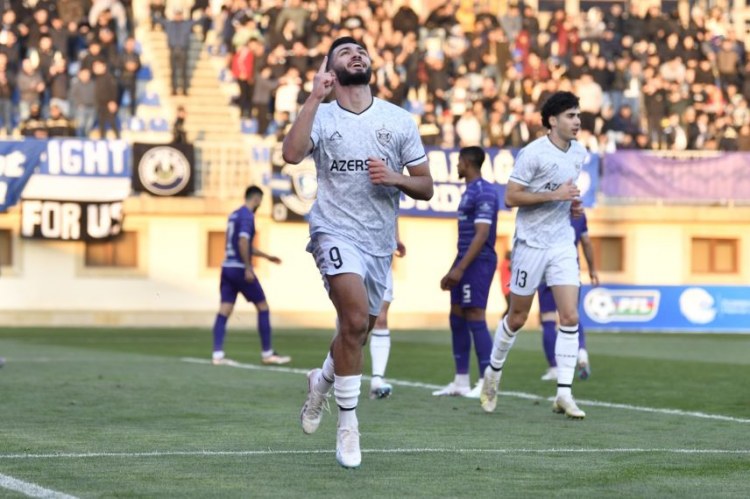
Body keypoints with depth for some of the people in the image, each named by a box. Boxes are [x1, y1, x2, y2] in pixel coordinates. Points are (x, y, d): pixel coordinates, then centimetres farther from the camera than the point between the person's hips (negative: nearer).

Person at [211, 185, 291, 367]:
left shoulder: (234, 215, 17)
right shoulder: (247, 216, -11)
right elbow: (243, 242, -23)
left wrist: (266, 256, 34)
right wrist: (248, 268, -23)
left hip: (227, 267, 8)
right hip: (240, 268, -8)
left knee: (224, 310, 2)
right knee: (263, 307, 3)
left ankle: (218, 355, -6)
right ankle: (267, 353, 6)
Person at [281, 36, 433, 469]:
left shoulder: (400, 121, 6)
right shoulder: (322, 116, -1)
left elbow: (425, 187, 9)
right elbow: (292, 154, -22)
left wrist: (394, 178, -12)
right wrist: (315, 97, -21)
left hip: (380, 240, 4)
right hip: (337, 232, -4)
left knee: (359, 331, 15)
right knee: (356, 320, -25)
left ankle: (322, 381, 49)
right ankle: (348, 425, -12)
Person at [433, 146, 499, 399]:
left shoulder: (484, 192, -13)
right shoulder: (469, 191, 18)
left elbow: (482, 234, -20)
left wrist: (460, 267, -23)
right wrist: (453, 271, 22)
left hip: (478, 261, -10)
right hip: (465, 261, 10)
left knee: (475, 318, -10)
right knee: (457, 317, 10)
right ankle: (461, 382, 14)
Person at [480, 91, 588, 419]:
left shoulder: (579, 153, 8)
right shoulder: (533, 154, -14)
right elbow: (511, 197, -16)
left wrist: (573, 203, 6)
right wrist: (553, 195, -22)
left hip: (563, 244, 5)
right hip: (531, 242, -5)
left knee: (570, 317, -7)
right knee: (517, 318, 6)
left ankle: (564, 393, -7)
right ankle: (493, 372, 30)